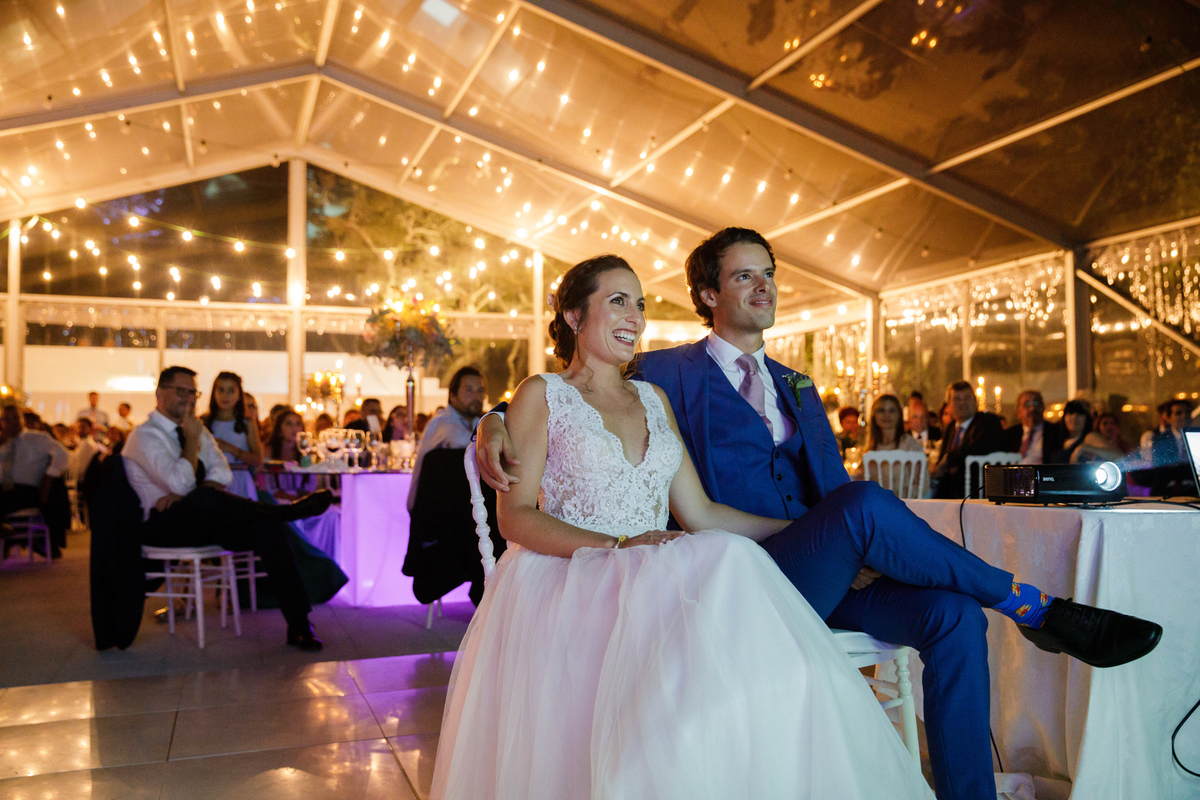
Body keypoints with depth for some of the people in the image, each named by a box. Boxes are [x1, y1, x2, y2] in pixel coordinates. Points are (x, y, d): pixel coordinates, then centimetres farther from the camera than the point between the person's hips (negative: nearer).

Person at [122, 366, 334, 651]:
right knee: (204, 498, -41)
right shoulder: (144, 435, -4)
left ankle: (298, 626, -24)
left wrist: (184, 494, -13)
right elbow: (180, 483, -18)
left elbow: (222, 472, 4)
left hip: (201, 519, 6)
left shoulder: (198, 429, 19)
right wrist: (192, 439, -9)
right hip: (163, 526, -6)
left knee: (269, 526, -21)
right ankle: (287, 510, -23)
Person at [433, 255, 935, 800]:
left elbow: (699, 514, 15)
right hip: (565, 583, -4)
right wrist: (618, 546, -18)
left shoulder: (653, 399, 21)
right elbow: (515, 516, -5)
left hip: (652, 579, 5)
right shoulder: (541, 395, 5)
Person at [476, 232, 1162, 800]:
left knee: (953, 615, -22)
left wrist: (861, 551, -3)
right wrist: (496, 427, -19)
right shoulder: (664, 375, 7)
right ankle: (1032, 608, -13)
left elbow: (834, 485, 19)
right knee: (866, 503, -32)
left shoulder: (797, 388, 25)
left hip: (827, 573, 6)